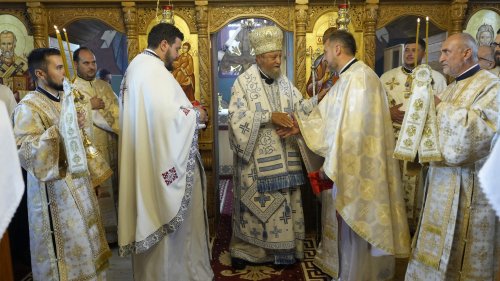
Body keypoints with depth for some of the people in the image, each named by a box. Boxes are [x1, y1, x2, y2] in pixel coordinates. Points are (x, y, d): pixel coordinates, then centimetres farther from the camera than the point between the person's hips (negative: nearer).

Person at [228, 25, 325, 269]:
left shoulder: (284, 82, 10)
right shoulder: (244, 82, -7)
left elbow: (300, 107, 7)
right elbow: (237, 116, -17)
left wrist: (319, 99, -11)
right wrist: (270, 116, -23)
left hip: (283, 157, 5)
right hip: (257, 158, -5)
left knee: (284, 202, 10)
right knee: (256, 202, 4)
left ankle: (282, 249, 25)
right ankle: (243, 249, 21)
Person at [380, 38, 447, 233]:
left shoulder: (437, 78, 6)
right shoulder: (387, 77, 11)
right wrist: (388, 113, -11)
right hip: (391, 143, 2)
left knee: (417, 188, 1)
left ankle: (415, 228, 18)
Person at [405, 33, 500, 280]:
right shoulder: (451, 88, 15)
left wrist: (440, 106, -19)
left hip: (468, 184, -8)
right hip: (443, 177, 8)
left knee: (461, 250, 4)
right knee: (439, 247, 16)